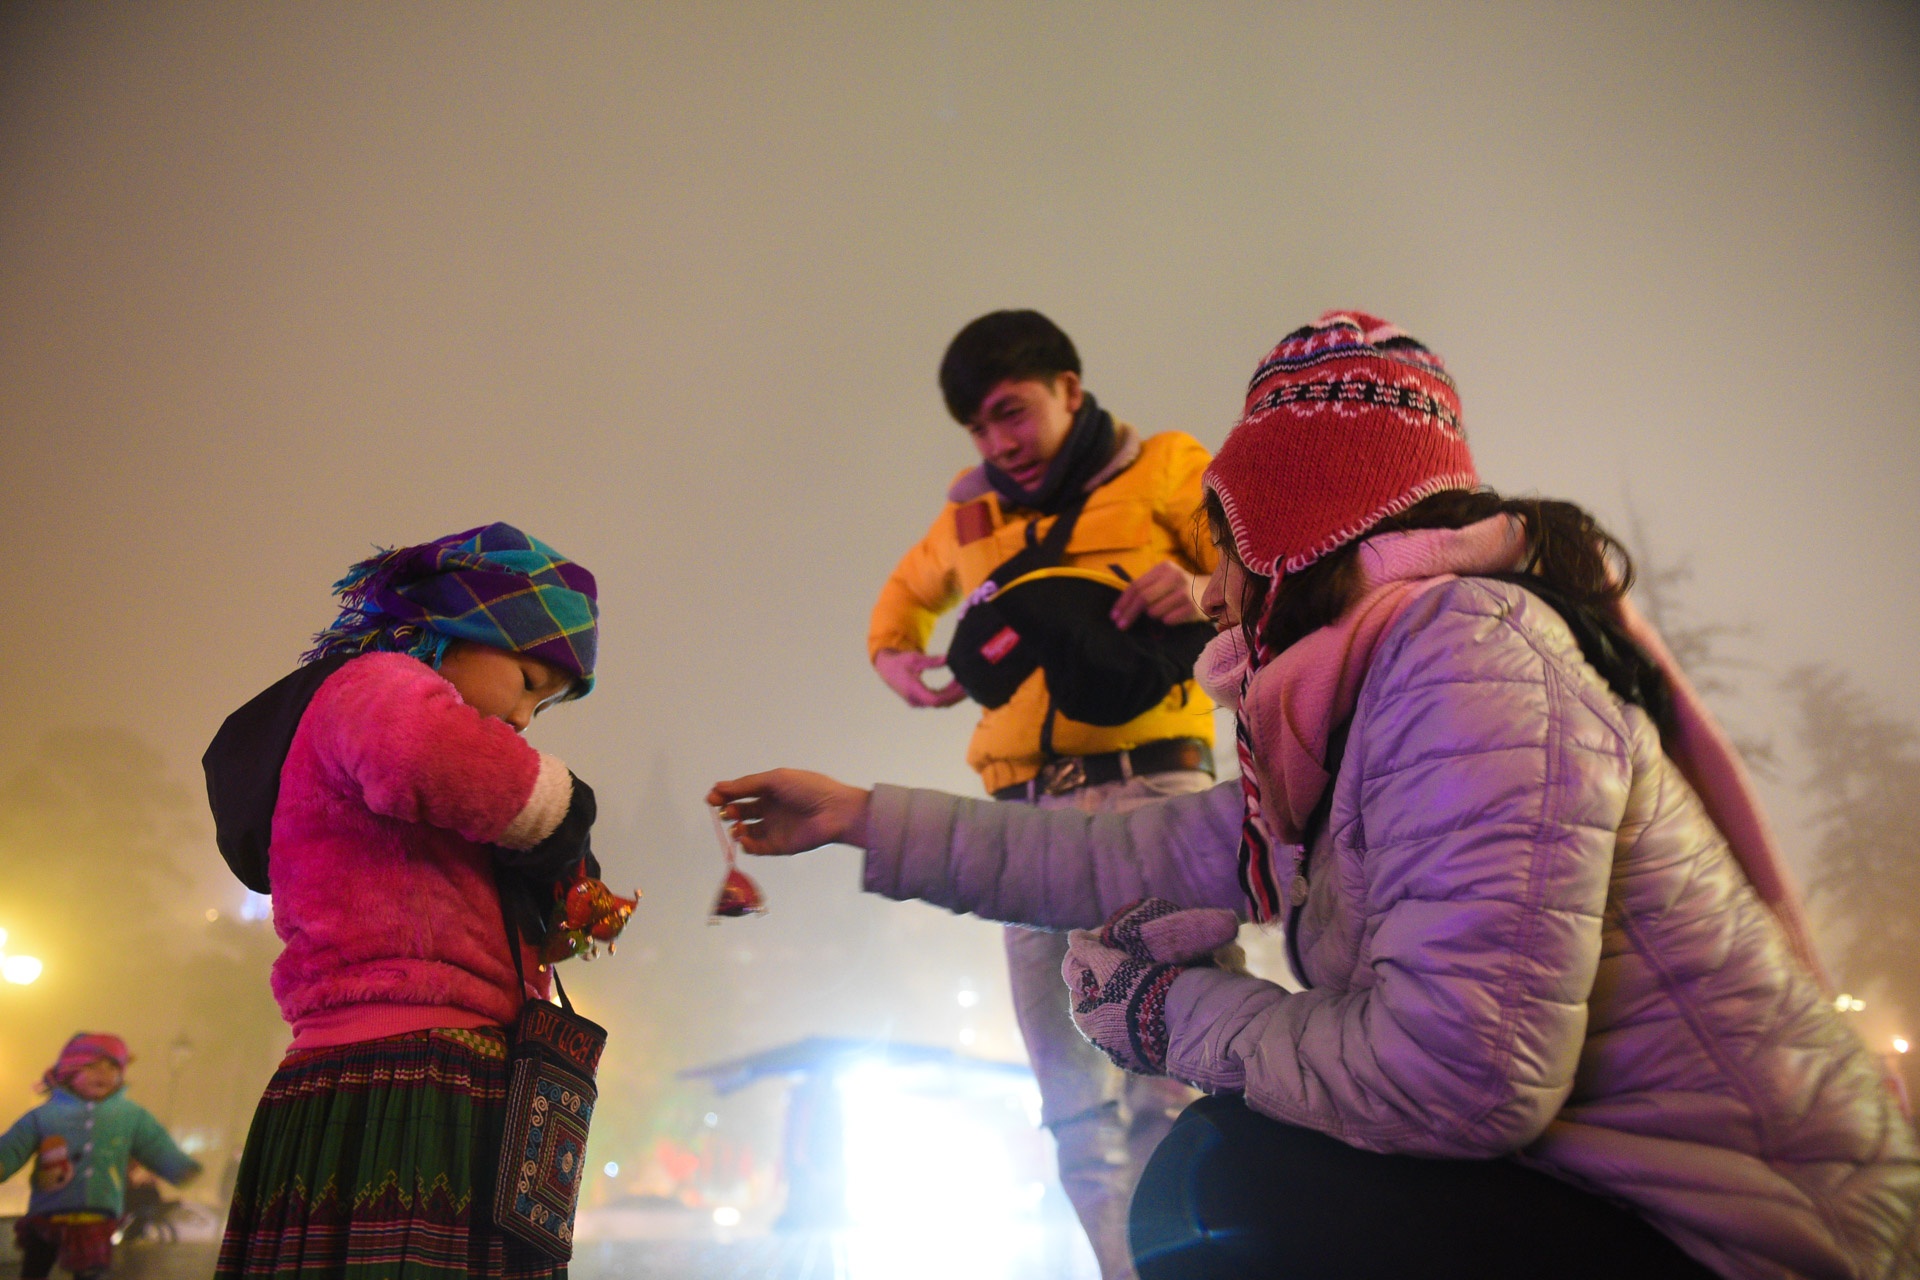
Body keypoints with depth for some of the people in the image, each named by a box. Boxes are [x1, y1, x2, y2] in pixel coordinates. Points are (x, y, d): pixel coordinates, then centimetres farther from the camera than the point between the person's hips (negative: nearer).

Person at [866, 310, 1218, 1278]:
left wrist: (1208, 594, -19)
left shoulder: (1167, 470, 7)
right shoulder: (970, 516, 20)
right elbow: (906, 593, 37)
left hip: (1148, 784, -5)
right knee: (1075, 1107, 9)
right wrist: (893, 656, 15)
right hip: (1030, 809, 5)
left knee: (1163, 1086, -15)